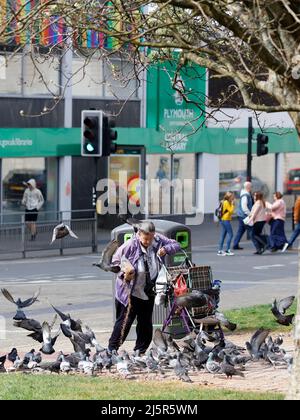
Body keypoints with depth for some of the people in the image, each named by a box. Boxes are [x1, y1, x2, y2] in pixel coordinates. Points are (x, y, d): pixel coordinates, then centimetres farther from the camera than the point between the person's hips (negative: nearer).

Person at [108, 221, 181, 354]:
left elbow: (176, 245, 5)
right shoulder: (130, 246, -17)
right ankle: (111, 350, 3)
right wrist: (124, 273, -26)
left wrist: (165, 249, -16)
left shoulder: (158, 241, -4)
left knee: (146, 324, 12)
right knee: (125, 321, -5)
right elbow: (115, 261, -8)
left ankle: (139, 353, 25)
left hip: (148, 293, 6)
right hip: (131, 292, -6)